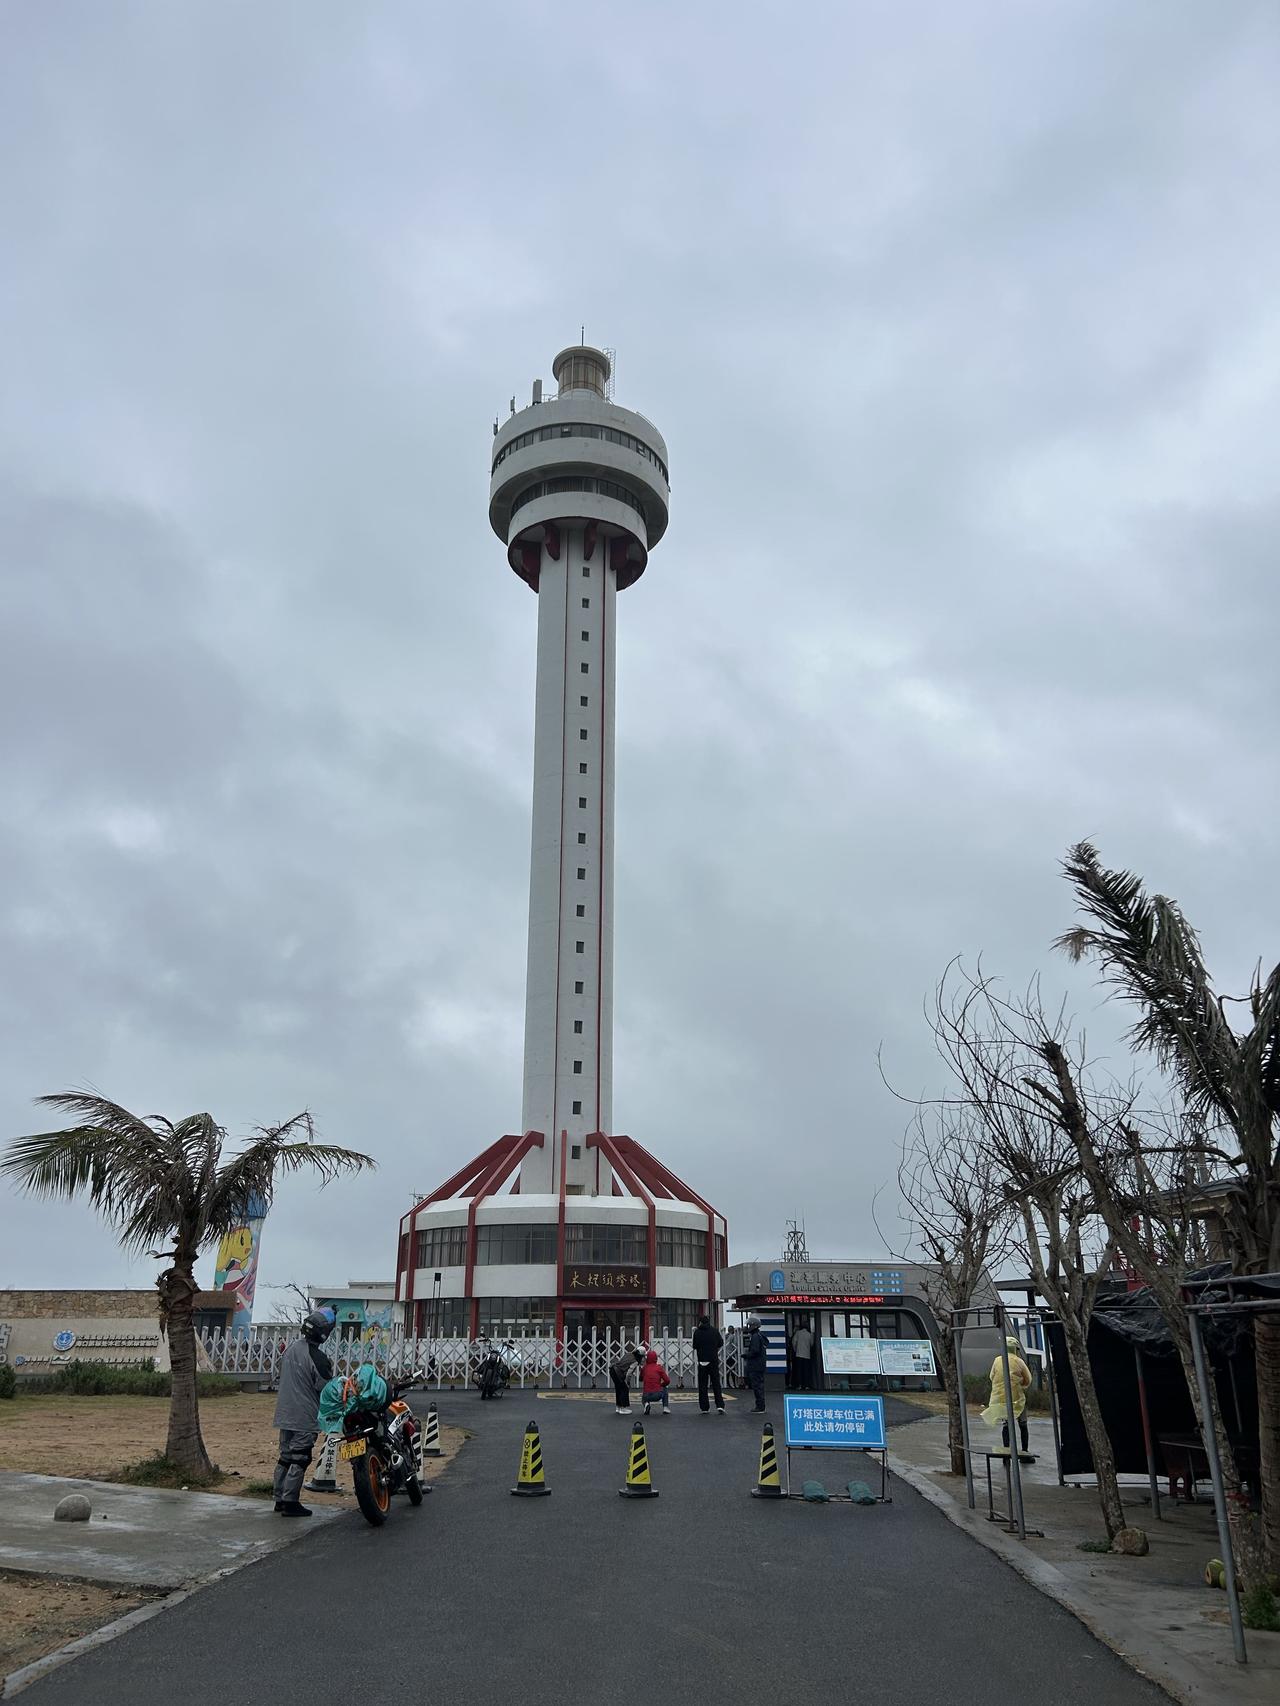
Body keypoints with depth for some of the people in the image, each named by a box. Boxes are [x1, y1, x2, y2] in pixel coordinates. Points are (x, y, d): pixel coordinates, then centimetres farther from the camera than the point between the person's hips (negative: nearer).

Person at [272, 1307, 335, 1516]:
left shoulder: (292, 1348, 4)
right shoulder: (317, 1358, -20)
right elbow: (326, 1389, -13)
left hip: (285, 1413, 8)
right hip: (305, 1418, -8)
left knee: (285, 1456, 15)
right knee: (299, 1459, 0)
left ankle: (280, 1500, 22)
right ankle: (290, 1503, 2)